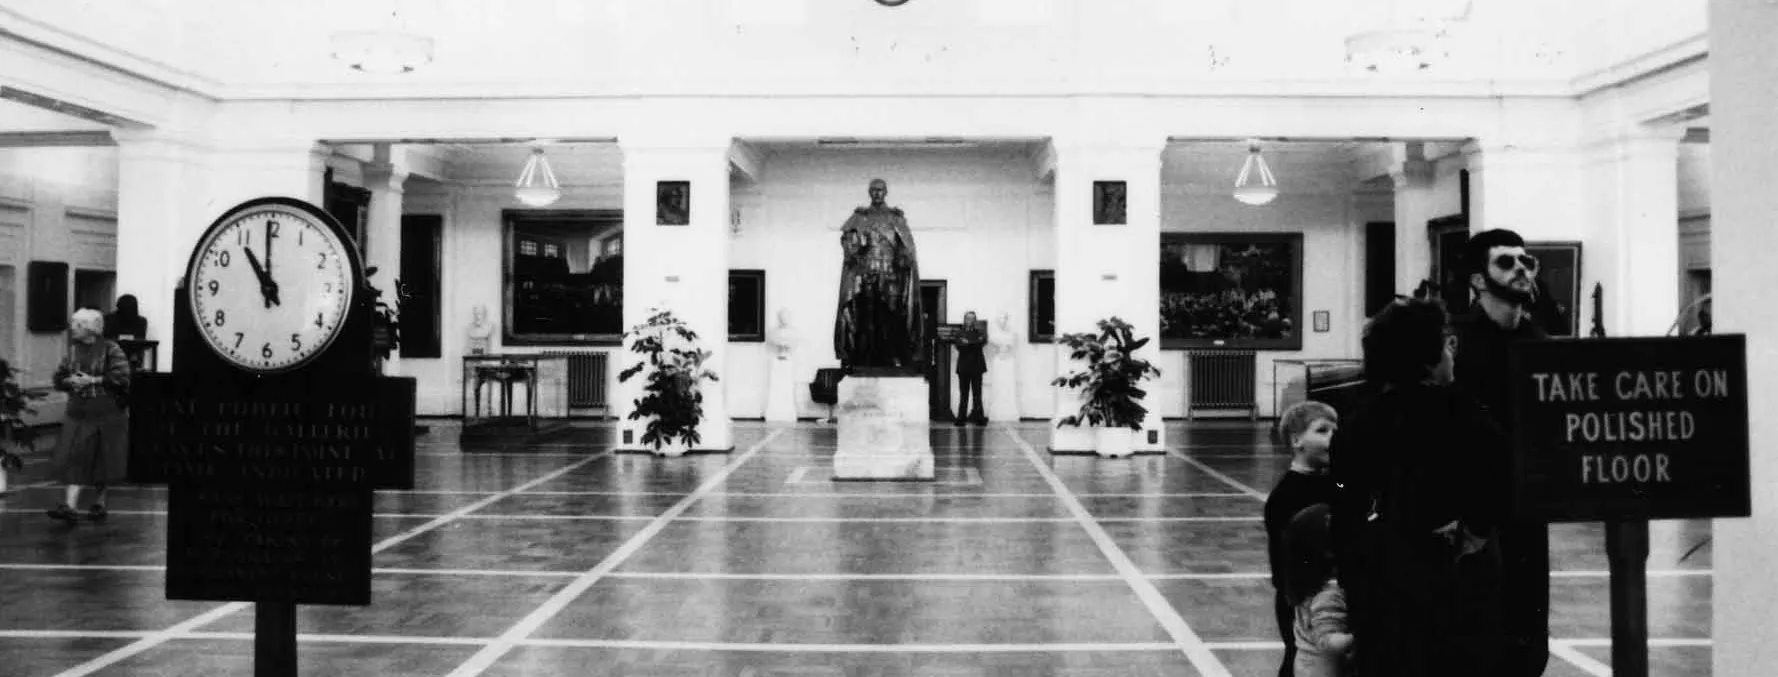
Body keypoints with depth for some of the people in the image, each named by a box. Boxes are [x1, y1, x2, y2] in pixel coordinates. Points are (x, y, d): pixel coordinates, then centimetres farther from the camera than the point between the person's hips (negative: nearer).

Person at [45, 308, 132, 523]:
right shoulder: (73, 350, 10)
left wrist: (93, 381, -18)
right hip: (78, 415, 5)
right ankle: (69, 506, -10)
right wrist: (70, 381, -9)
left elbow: (121, 377, -18)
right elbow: (59, 378, 13)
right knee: (74, 459, -5)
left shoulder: (110, 349, -7)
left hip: (106, 416, -5)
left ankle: (99, 503, 19)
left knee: (102, 462, 5)